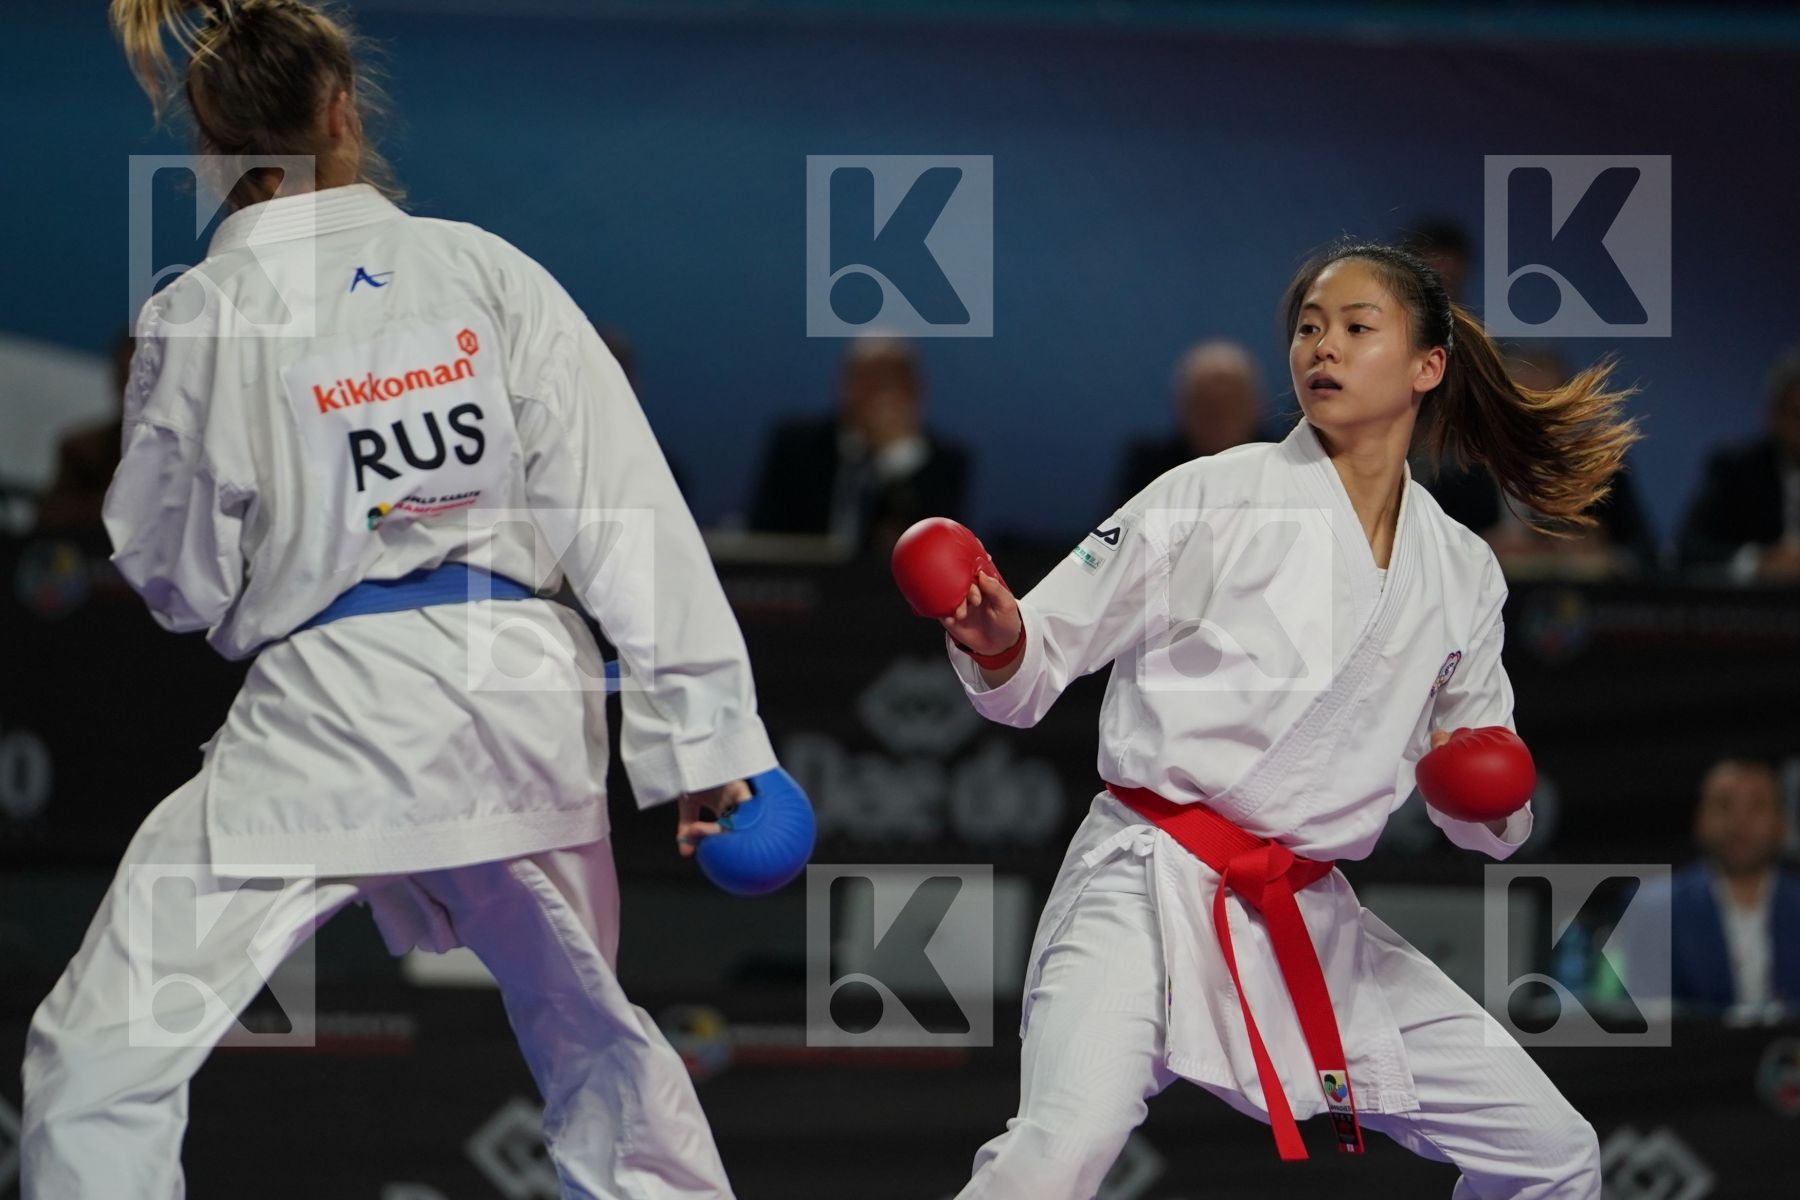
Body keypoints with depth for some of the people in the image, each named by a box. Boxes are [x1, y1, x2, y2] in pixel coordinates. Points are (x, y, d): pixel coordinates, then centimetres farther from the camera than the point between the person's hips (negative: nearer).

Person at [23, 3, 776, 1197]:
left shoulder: (200, 320, -3)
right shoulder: (489, 271, 3)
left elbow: (174, 575, 5)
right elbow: (627, 513, 0)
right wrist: (701, 735, 3)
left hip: (327, 717, -4)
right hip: (520, 700, 4)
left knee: (101, 1062, 0)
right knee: (593, 1033, 26)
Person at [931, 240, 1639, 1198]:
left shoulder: (1463, 573, 11)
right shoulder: (1213, 498, -3)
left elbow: (1479, 819, 17)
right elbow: (1039, 666, -1)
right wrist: (998, 644, -24)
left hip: (1311, 921, 5)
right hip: (1153, 890, -5)